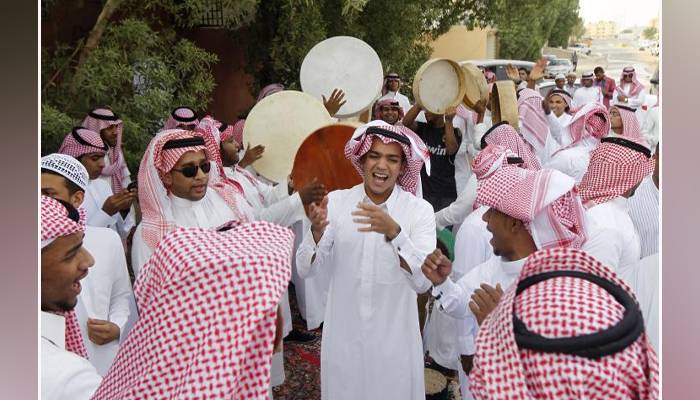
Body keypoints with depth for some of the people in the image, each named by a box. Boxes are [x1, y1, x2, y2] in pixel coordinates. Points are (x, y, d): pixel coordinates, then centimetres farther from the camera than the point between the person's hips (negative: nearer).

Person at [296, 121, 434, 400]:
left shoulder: (420, 210, -10)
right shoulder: (336, 201, -6)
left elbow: (423, 282, -20)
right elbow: (306, 269, -9)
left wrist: (394, 232, -34)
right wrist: (316, 229, -28)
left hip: (394, 341, -1)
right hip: (343, 338, 1)